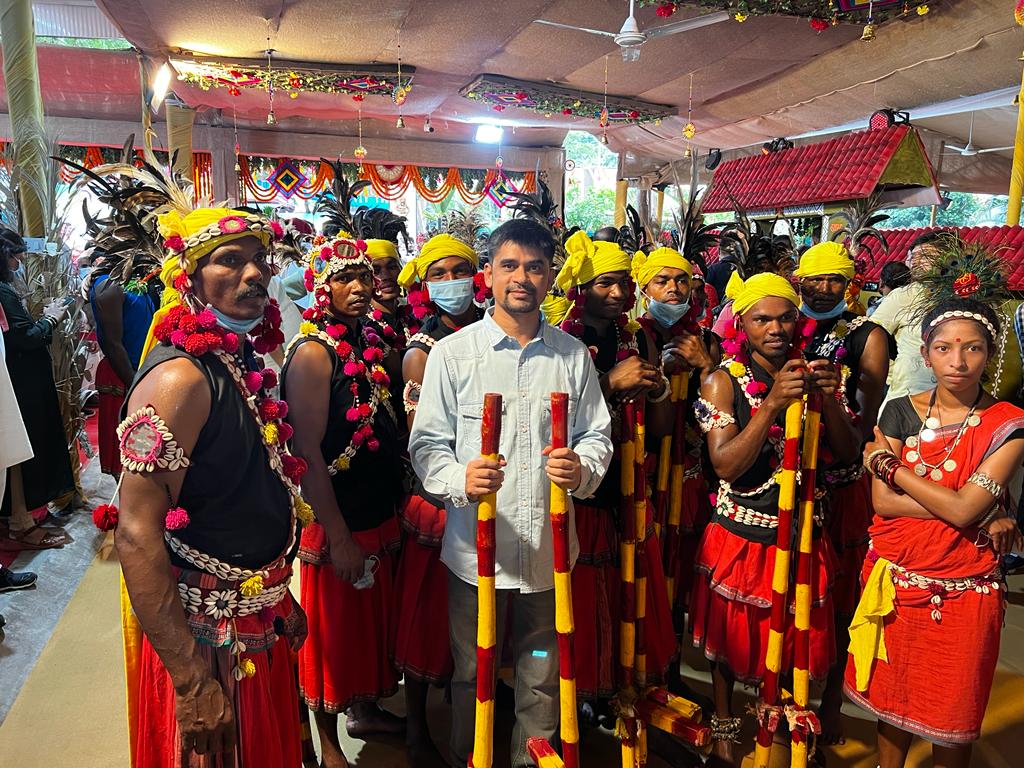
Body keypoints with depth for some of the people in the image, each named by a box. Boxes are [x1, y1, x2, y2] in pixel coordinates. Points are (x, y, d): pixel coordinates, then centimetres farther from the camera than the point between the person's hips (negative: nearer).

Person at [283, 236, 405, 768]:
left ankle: (364, 709, 45)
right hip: (336, 520, -8)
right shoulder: (313, 352, -18)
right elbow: (307, 451, -22)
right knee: (333, 629, 10)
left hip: (377, 513, 8)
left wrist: (396, 505, 12)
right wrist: (338, 536, -21)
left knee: (371, 617, 22)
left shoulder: (370, 341, 6)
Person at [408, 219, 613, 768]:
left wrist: (582, 468, -14)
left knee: (542, 675, 18)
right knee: (472, 673, 15)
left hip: (549, 548, 2)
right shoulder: (451, 353, -2)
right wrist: (461, 480, -24)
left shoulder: (573, 355, 5)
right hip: (475, 547, -2)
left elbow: (597, 434, 8)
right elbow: (427, 444, -3)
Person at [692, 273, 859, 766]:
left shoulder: (811, 372, 2)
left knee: (797, 633, 17)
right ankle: (723, 728, 35)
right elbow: (725, 465, -20)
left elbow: (848, 454, -2)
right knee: (731, 633, 13)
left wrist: (828, 398, -19)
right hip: (740, 533, -3)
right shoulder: (724, 381, -10)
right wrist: (772, 403, -29)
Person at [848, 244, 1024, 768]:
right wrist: (977, 512, -17)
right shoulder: (900, 412, -3)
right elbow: (884, 503, -10)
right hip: (897, 581, 2)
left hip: (966, 589, -2)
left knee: (952, 718, 15)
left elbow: (964, 509, -20)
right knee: (892, 699, 18)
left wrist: (889, 465, -12)